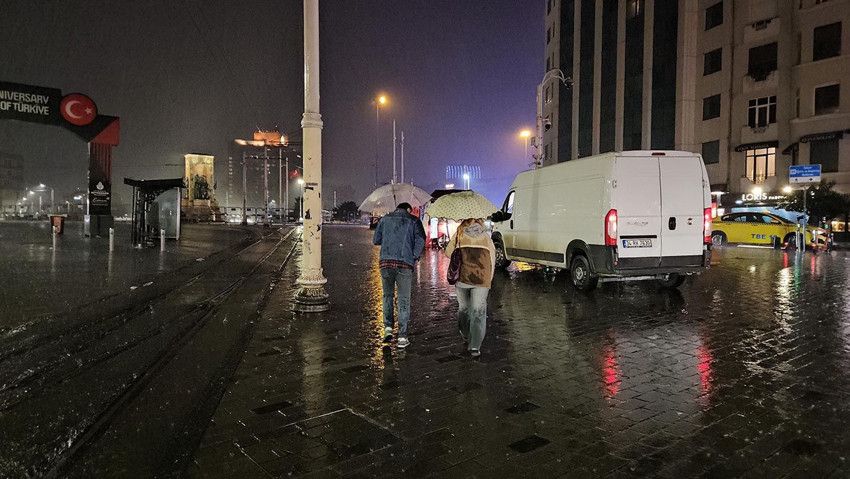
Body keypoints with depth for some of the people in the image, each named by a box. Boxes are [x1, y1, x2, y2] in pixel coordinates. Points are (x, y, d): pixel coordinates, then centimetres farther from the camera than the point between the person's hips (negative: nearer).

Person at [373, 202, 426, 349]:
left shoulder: (385, 219, 15)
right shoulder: (414, 220, 8)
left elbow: (376, 240, 14)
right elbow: (420, 240, -5)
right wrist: (415, 257, 4)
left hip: (386, 262, 2)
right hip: (405, 264, -2)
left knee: (387, 295, 21)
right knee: (404, 300, 5)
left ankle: (388, 328, 12)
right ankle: (402, 337, 3)